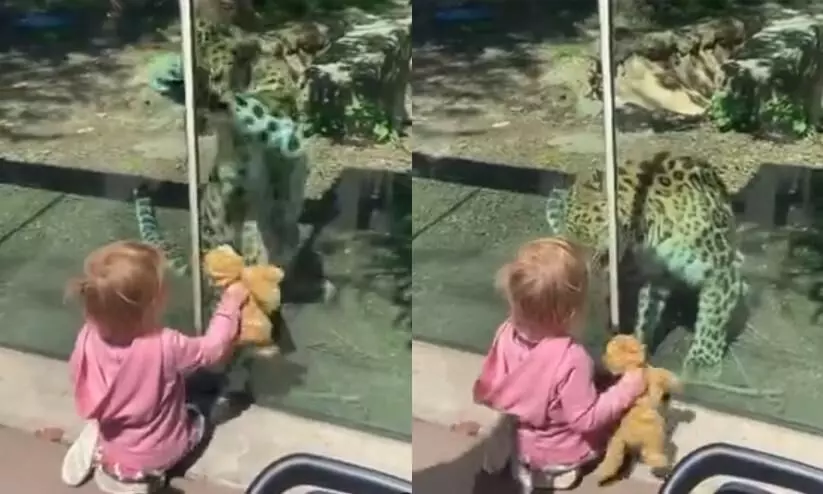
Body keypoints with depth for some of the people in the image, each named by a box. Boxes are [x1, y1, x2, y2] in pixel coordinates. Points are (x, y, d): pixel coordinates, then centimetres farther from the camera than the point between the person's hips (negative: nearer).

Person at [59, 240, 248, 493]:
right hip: (153, 454, -5)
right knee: (196, 419, 24)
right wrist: (230, 305, -2)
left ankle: (98, 450, 12)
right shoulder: (164, 346, -34)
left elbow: (79, 376, -2)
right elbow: (213, 348, -17)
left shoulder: (89, 337, -21)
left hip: (110, 443, 5)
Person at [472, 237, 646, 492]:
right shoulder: (571, 358, -37)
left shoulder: (507, 333, -18)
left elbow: (485, 389, -3)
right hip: (558, 454, -6)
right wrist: (626, 390, -20)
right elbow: (587, 420, -27)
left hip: (515, 440, 6)